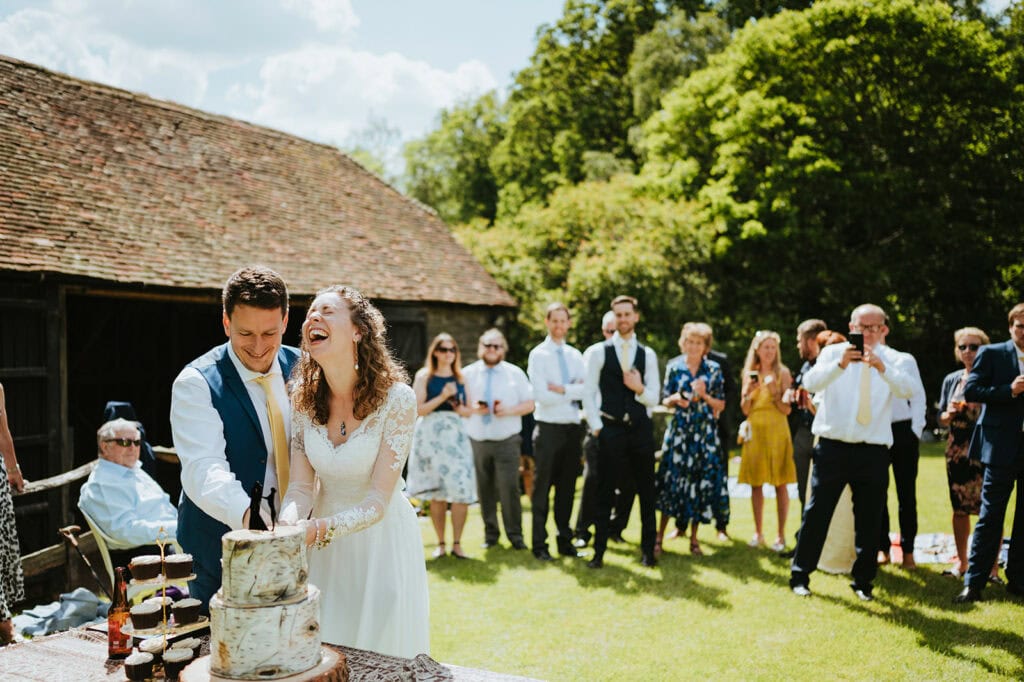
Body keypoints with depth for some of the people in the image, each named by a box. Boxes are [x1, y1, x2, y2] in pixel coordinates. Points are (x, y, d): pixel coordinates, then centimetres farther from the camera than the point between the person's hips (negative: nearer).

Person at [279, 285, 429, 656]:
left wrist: (321, 528, -39)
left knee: (383, 655, 10)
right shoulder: (303, 397, -9)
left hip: (381, 539, -3)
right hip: (325, 543, 4)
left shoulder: (397, 398, -22)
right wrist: (287, 530, -32)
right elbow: (300, 487, -10)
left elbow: (378, 501, -23)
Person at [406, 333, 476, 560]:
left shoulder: (461, 377, 14)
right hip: (431, 434, -2)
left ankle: (457, 543, 0)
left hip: (456, 434, 2)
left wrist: (461, 409, -6)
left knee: (461, 489, -8)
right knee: (437, 493, 1)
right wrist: (443, 396, -15)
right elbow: (418, 409, -6)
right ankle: (440, 543, 11)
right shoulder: (424, 376, 3)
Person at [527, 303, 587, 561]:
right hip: (549, 428, -5)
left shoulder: (575, 355, 11)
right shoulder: (538, 355, -4)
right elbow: (541, 396, -15)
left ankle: (565, 541, 22)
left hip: (573, 427, 5)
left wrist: (562, 389, -15)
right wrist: (573, 392, -10)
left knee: (567, 488, 12)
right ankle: (539, 544, 11)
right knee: (542, 488, 2)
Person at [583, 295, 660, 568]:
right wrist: (596, 426, -5)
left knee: (646, 492, 7)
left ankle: (648, 550, 18)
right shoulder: (599, 353, 2)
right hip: (611, 430, -2)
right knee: (605, 494, 1)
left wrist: (640, 389, -15)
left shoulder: (648, 355, 8)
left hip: (641, 430, 2)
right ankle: (598, 551, 9)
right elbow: (588, 394, 2)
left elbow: (653, 399, 5)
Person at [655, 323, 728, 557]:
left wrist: (704, 395, -12)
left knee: (701, 481, 2)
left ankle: (694, 537, 14)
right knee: (672, 479, -4)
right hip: (679, 430, -1)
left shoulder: (714, 369, 4)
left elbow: (721, 405, 5)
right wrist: (675, 399, -13)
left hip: (705, 432, 1)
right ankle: (659, 535, 4)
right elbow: (665, 400, 8)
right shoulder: (674, 366, 4)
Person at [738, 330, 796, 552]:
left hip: (777, 432, -3)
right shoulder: (749, 373, 8)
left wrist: (774, 391, -18)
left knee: (780, 484, -2)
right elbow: (745, 410, 6)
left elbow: (786, 410, -4)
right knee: (756, 484, 5)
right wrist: (749, 391, -11)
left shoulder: (783, 373, 0)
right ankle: (758, 532, 15)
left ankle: (781, 535, 3)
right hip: (755, 432, 3)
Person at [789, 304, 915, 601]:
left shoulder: (891, 359, 6)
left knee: (869, 519, 8)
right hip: (833, 446, -1)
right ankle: (800, 576, 13)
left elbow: (906, 389, -14)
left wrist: (882, 368, -33)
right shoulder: (833, 352, 3)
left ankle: (863, 581, 23)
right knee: (817, 513, 2)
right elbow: (811, 382, -15)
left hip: (874, 451, 1)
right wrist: (840, 364, -32)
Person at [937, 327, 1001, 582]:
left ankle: (993, 567, 5)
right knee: (959, 508, 10)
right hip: (958, 451, 4)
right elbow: (942, 419, 13)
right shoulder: (951, 380, 10)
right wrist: (951, 412, -7)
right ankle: (961, 562, 21)